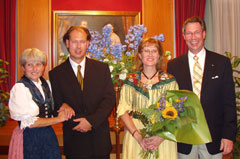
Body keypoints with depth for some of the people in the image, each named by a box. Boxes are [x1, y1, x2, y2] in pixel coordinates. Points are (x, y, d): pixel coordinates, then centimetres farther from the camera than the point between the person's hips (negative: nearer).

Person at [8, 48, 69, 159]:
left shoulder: (45, 84, 6)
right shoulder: (19, 88, -14)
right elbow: (29, 122, -18)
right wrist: (57, 119, -12)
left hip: (49, 135, 6)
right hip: (29, 138, -6)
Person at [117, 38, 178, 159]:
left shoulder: (169, 81, 3)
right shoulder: (131, 81, 3)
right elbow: (123, 111, -2)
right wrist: (137, 136, -13)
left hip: (163, 138, 0)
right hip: (135, 137, 0)